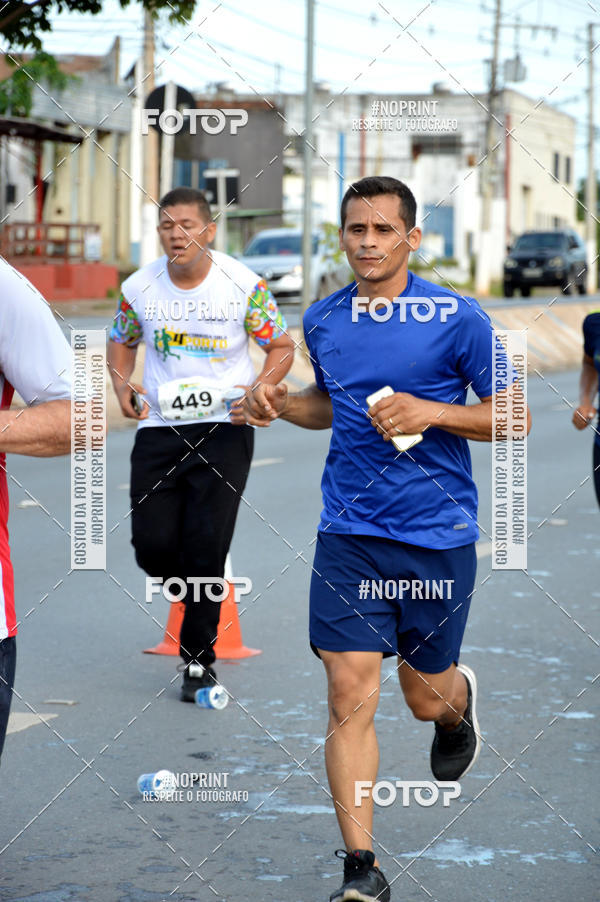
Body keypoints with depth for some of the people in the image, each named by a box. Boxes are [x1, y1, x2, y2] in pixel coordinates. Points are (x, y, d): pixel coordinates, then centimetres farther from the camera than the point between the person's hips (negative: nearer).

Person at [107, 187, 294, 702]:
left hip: (224, 430, -2)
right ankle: (195, 588, 31)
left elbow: (282, 347, 3)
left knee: (207, 547, -8)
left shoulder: (244, 286, -8)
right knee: (153, 546, -6)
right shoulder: (139, 288, -1)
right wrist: (122, 385, -3)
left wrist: (258, 390, -15)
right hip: (159, 428, 2)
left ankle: (199, 660, 7)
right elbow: (122, 342, 17)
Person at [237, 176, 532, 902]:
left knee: (426, 695, 13)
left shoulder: (457, 318, -7)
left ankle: (459, 699, 52)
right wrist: (279, 404, 4)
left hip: (438, 536, -2)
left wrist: (431, 412, -17)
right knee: (350, 695, -9)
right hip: (349, 535, 2)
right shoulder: (322, 321, 6)